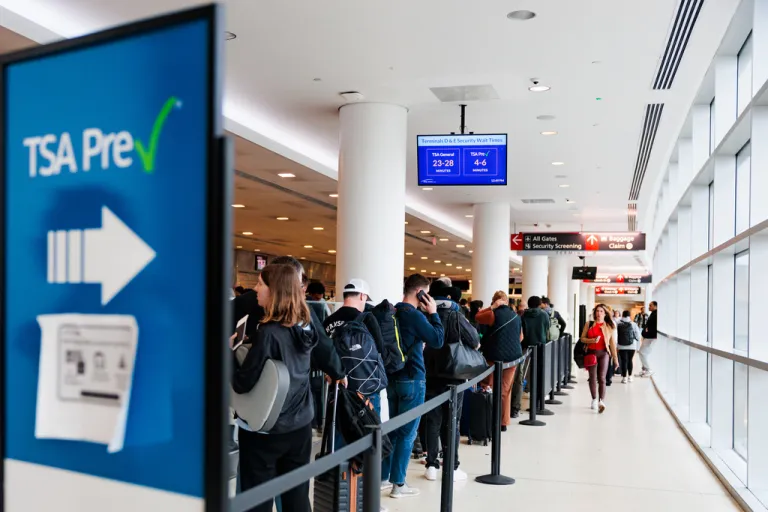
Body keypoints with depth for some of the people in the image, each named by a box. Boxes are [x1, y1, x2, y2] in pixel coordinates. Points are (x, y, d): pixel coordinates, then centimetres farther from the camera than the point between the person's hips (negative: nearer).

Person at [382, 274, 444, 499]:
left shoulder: (392, 313, 8)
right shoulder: (415, 315, -17)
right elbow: (437, 340, -14)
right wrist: (433, 313, -7)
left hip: (393, 377, 8)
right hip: (412, 379, -8)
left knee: (393, 429, 16)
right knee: (407, 433, 0)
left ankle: (383, 477, 22)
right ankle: (398, 484, 6)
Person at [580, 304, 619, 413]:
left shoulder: (609, 326, 7)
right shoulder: (589, 324, 8)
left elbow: (612, 343, 6)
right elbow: (582, 338, 8)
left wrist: (615, 358, 4)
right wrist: (592, 340, -12)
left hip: (603, 353, -1)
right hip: (591, 352, 1)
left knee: (601, 378, -7)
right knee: (592, 376, 0)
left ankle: (601, 401, -13)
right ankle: (594, 400, 9)